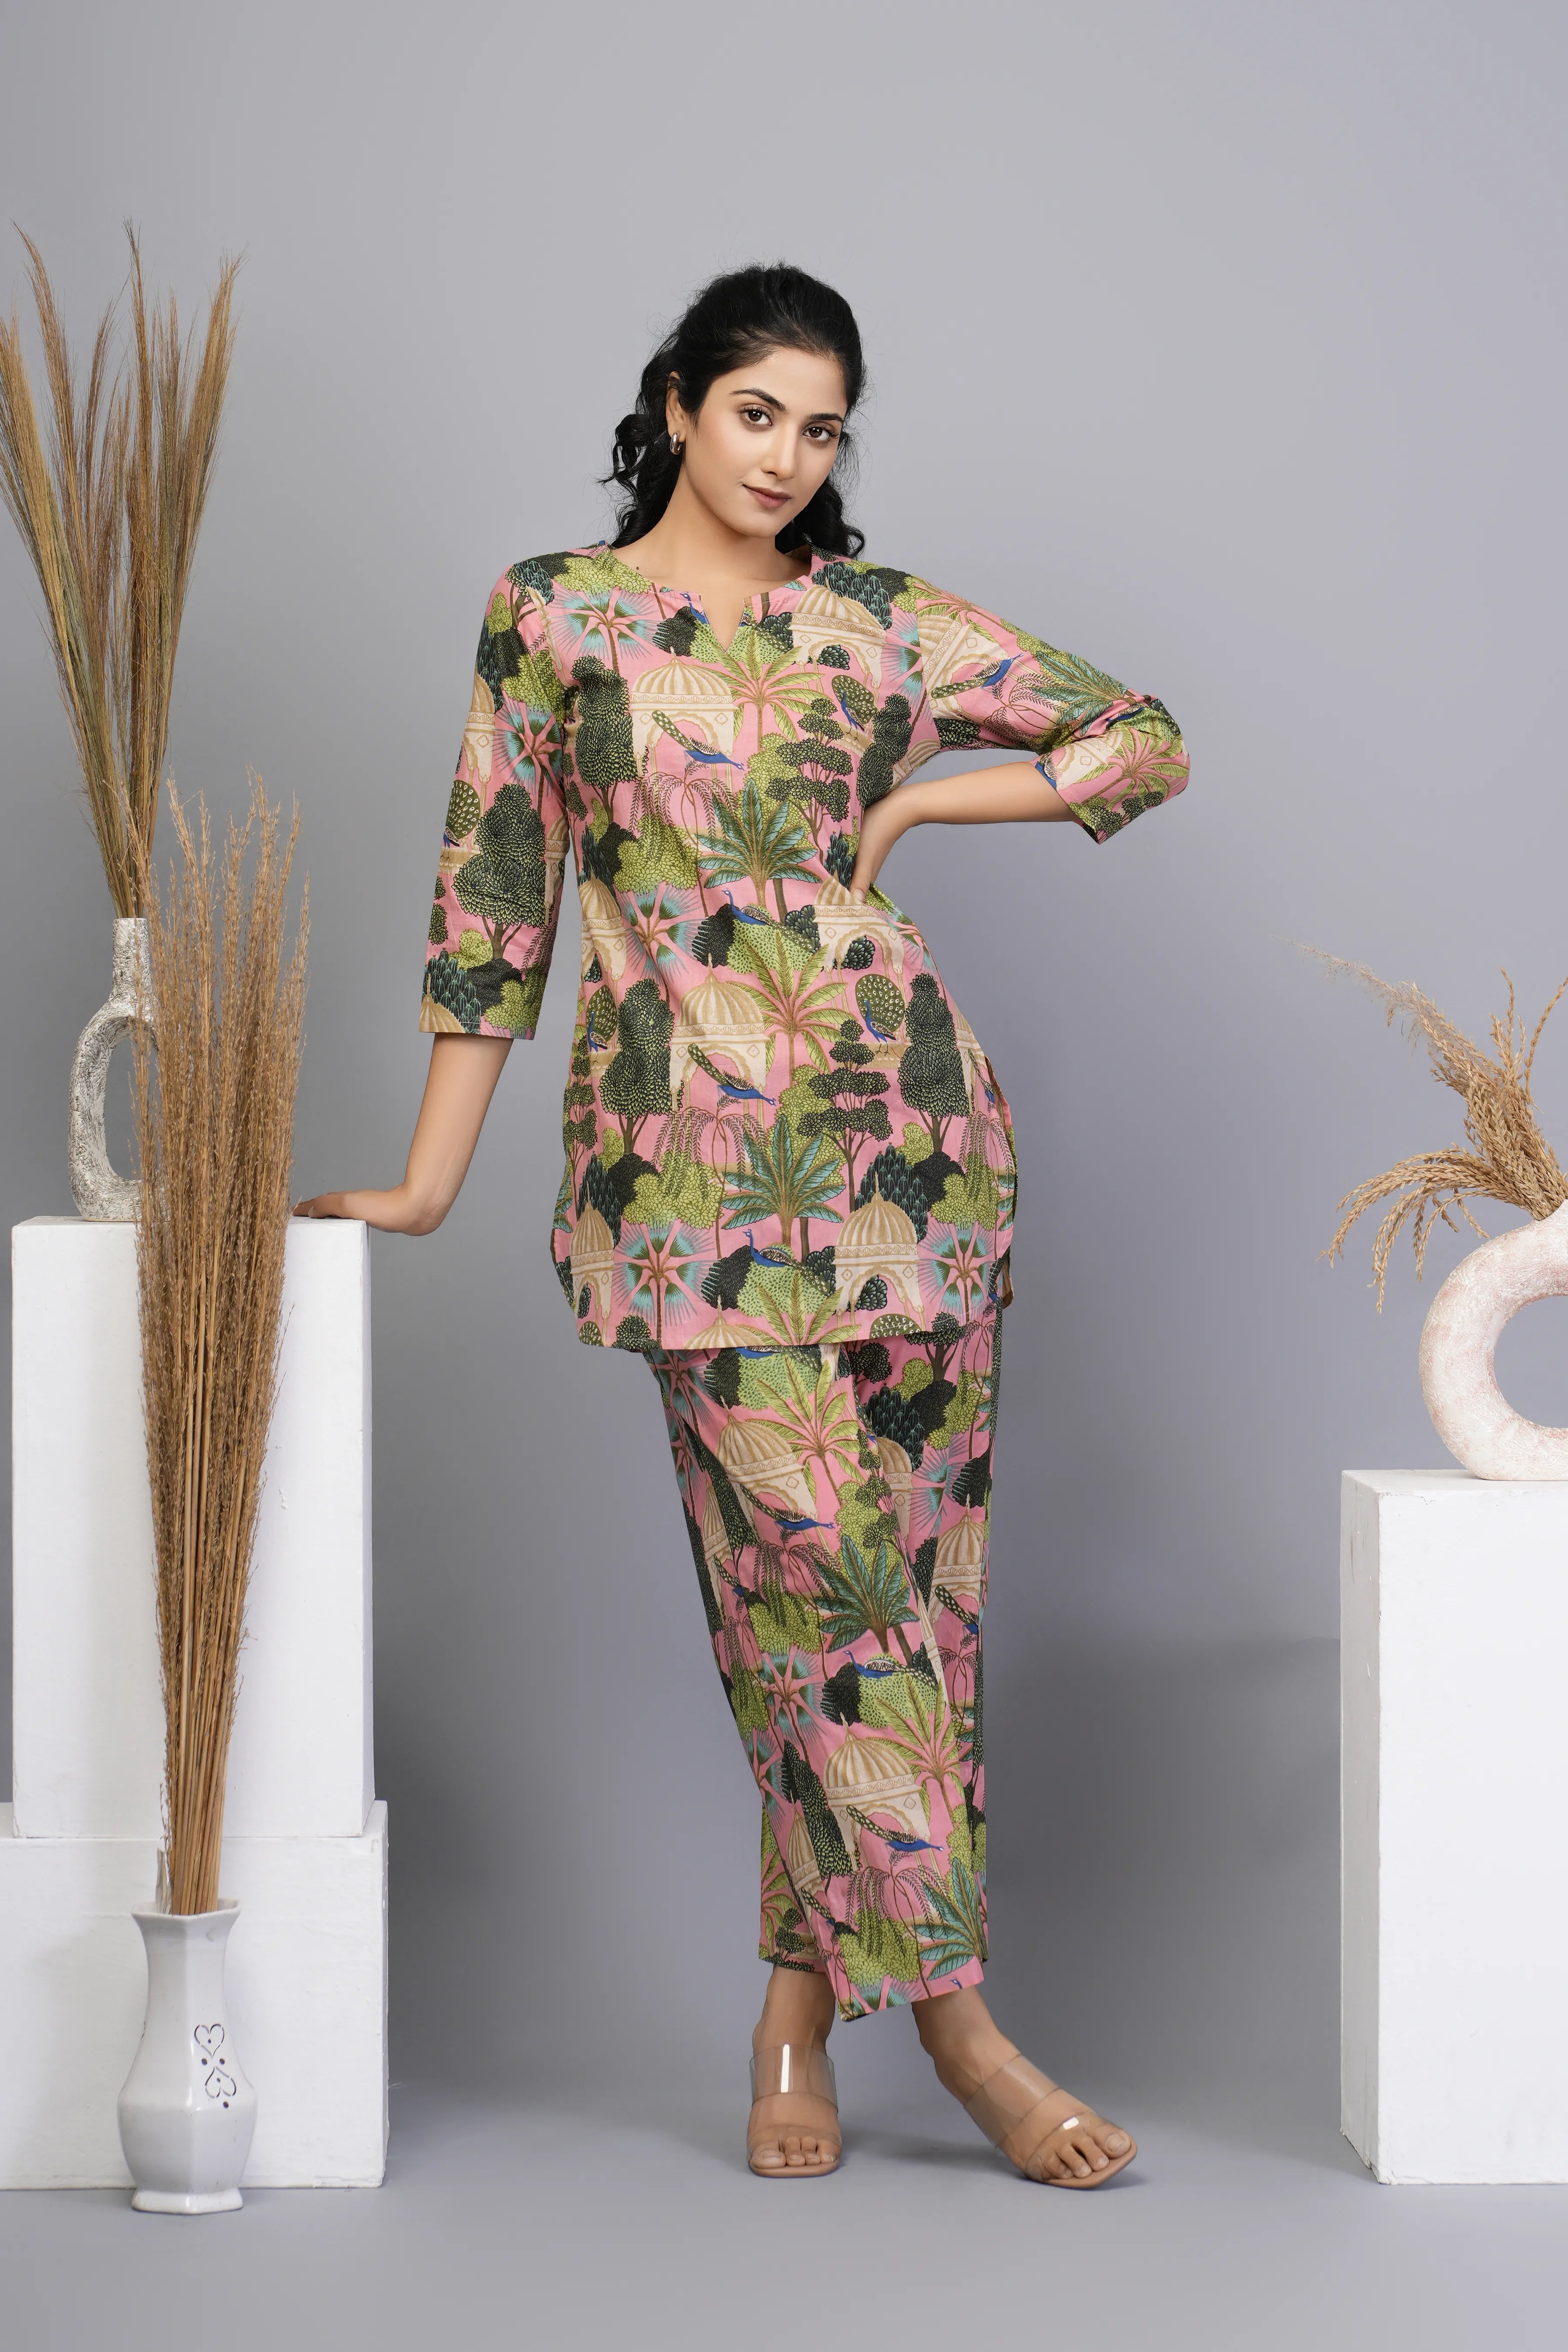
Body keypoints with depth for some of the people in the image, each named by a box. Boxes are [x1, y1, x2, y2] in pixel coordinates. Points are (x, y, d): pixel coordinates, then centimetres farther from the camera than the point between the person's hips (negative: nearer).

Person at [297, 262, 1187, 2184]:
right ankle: (951, 2011, -2)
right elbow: (495, 888, 7)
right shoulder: (555, 613, 7)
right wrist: (429, 1178, 5)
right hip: (692, 1152, -3)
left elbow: (1148, 743, 15)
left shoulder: (881, 626, 11)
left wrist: (916, 799, 5)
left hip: (901, 1125, 3)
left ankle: (803, 1999, 15)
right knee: (827, 1568, -8)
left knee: (899, 1567, 2)